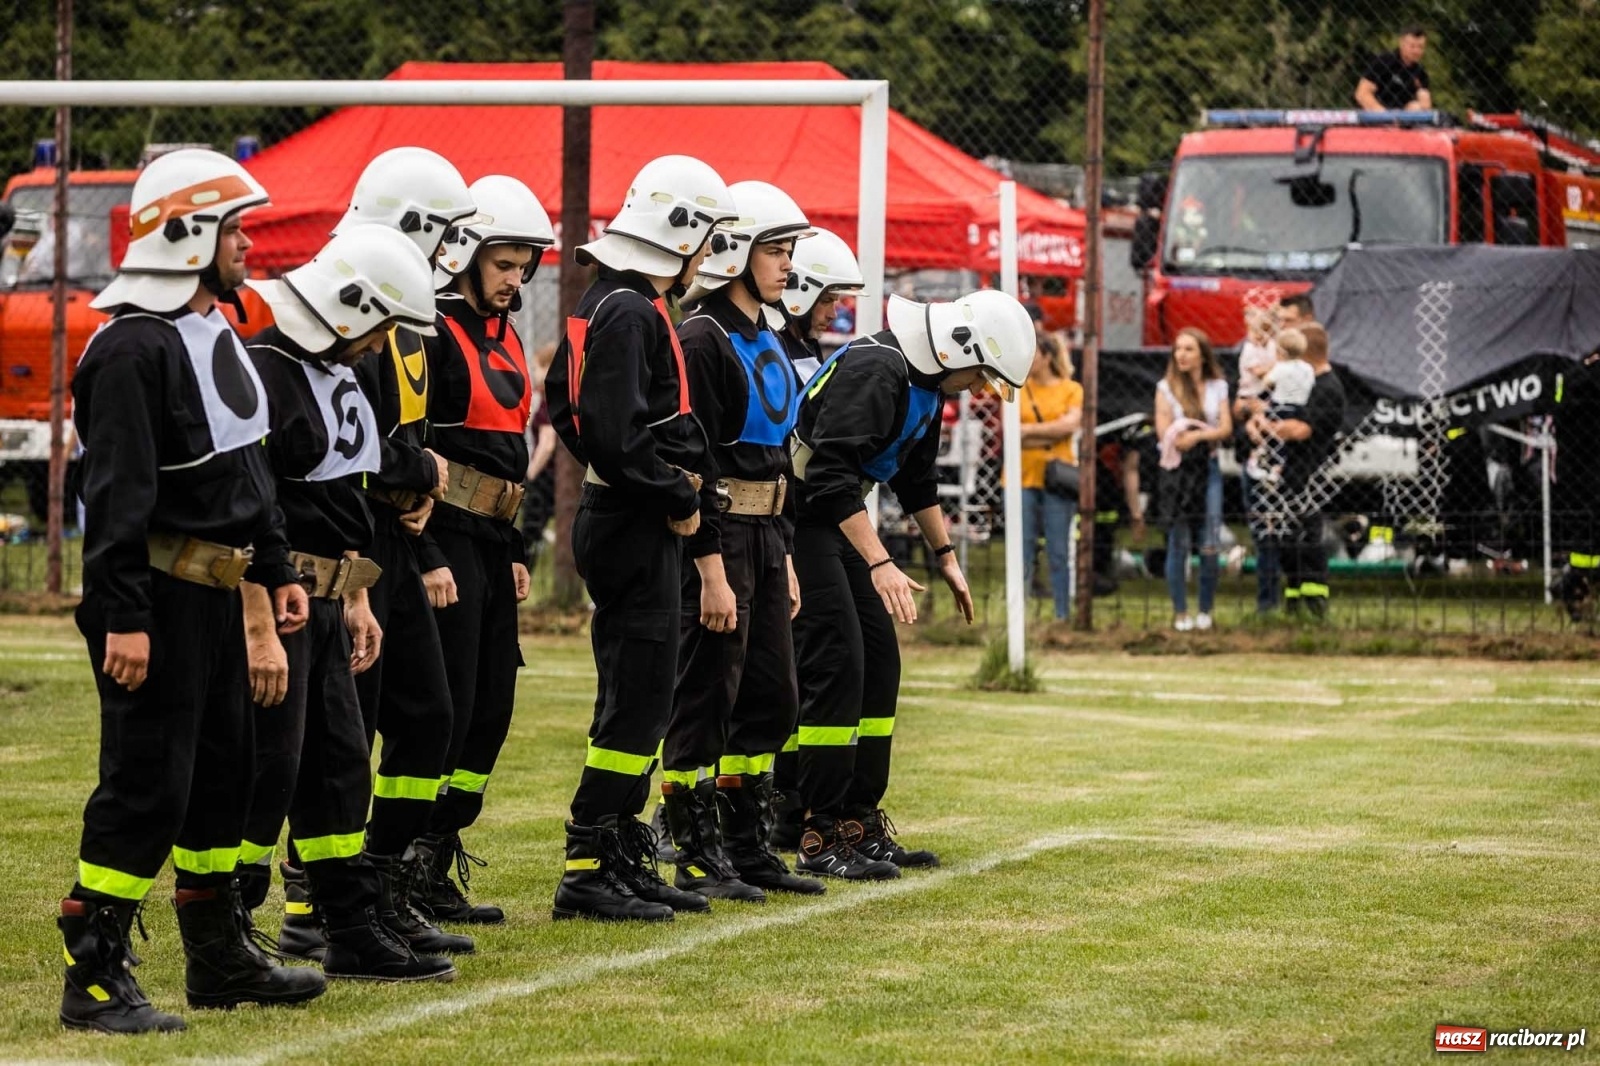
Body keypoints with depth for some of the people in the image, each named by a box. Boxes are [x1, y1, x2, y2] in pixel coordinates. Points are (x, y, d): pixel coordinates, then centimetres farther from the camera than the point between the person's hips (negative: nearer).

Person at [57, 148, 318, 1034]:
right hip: (158, 597, -10)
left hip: (214, 594, 10)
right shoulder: (132, 347, -18)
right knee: (144, 785, -9)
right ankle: (95, 980, -4)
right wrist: (124, 617, -25)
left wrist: (277, 569, 21)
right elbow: (116, 493, -22)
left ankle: (219, 958, 29)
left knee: (223, 768, 17)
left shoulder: (218, 334, 14)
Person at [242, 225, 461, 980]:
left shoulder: (333, 372, 14)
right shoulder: (263, 375, -18)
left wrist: (355, 599, 21)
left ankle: (358, 930, 19)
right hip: (274, 602, -10)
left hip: (323, 602, 10)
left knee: (339, 763, 12)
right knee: (266, 773, -6)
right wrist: (259, 631, -25)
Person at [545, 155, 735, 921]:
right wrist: (679, 497, -12)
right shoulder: (629, 312, -18)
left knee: (638, 697, 15)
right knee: (637, 697, -7)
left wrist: (678, 478, 9)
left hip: (636, 522, 11)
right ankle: (587, 872, -5)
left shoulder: (613, 303, 15)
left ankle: (626, 859, 21)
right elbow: (615, 439, -26)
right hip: (634, 531, -11)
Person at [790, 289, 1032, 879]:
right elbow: (832, 476, -30)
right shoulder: (875, 371, -23)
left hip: (836, 522, 10)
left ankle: (861, 822, 16)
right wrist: (879, 564, -33)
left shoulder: (926, 382, 10)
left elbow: (916, 480, 24)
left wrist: (946, 557, 25)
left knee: (879, 664, 10)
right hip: (798, 516, -10)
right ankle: (822, 837, -9)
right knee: (835, 668, -13)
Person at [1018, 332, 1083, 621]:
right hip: (1022, 478, 0)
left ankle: (1062, 616, 7)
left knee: (1058, 553, 3)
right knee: (1022, 553, 1)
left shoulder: (1071, 389, 6)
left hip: (1056, 478, 0)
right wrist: (1053, 432, -8)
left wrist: (1030, 429, -7)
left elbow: (1070, 424, -9)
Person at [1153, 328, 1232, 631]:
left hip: (1208, 468, 2)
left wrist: (1196, 435, -15)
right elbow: (1166, 433, -6)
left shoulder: (1217, 387, 9)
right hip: (1177, 469, -2)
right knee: (1179, 544, -2)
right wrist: (1209, 433, -9)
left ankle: (1206, 611, 7)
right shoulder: (1166, 388, 2)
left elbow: (1226, 428, 1)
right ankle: (1180, 612, 5)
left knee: (1210, 545, -4)